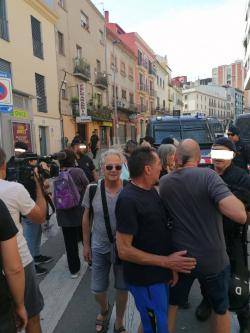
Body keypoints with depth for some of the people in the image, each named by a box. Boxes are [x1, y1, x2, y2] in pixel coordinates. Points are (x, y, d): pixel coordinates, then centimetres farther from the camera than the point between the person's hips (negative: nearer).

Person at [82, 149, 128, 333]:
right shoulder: (92, 189, -11)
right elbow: (86, 218, 1)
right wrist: (86, 244, 5)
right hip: (99, 247, 1)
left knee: (122, 288, 16)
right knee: (97, 289, 16)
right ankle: (104, 310, 51)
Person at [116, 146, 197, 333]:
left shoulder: (152, 190, 3)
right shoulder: (128, 200, -25)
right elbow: (124, 250, -24)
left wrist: (171, 265, 2)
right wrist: (166, 261, -21)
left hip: (161, 274, 8)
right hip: (145, 280, -8)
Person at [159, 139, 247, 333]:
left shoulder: (163, 182, -6)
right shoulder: (208, 176, -20)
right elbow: (240, 215, -28)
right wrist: (231, 195, -9)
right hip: (213, 259, -2)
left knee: (171, 303, 26)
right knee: (221, 309, 25)